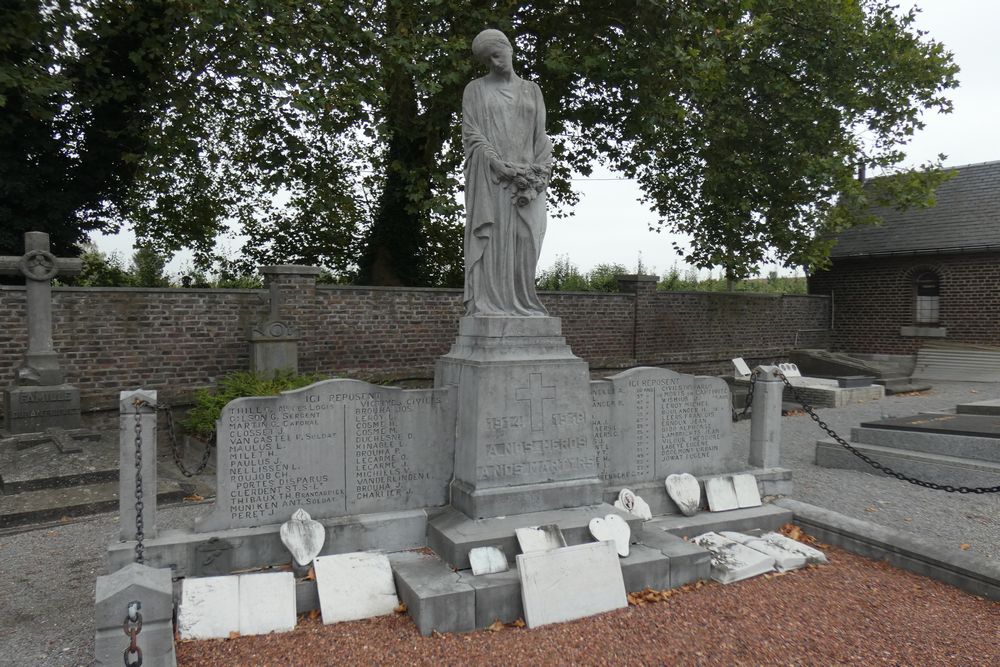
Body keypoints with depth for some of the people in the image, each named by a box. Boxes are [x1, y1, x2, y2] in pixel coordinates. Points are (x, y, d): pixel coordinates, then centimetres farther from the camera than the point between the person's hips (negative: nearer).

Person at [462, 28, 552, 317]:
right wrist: (504, 169, -16)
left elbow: (541, 138, 9)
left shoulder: (532, 91, 18)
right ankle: (487, 305, -10)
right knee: (491, 241, -10)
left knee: (524, 244, -3)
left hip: (527, 180, 3)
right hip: (490, 178, -3)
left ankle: (521, 306, 0)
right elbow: (471, 134, -3)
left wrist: (535, 181, -8)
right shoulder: (475, 89, 9)